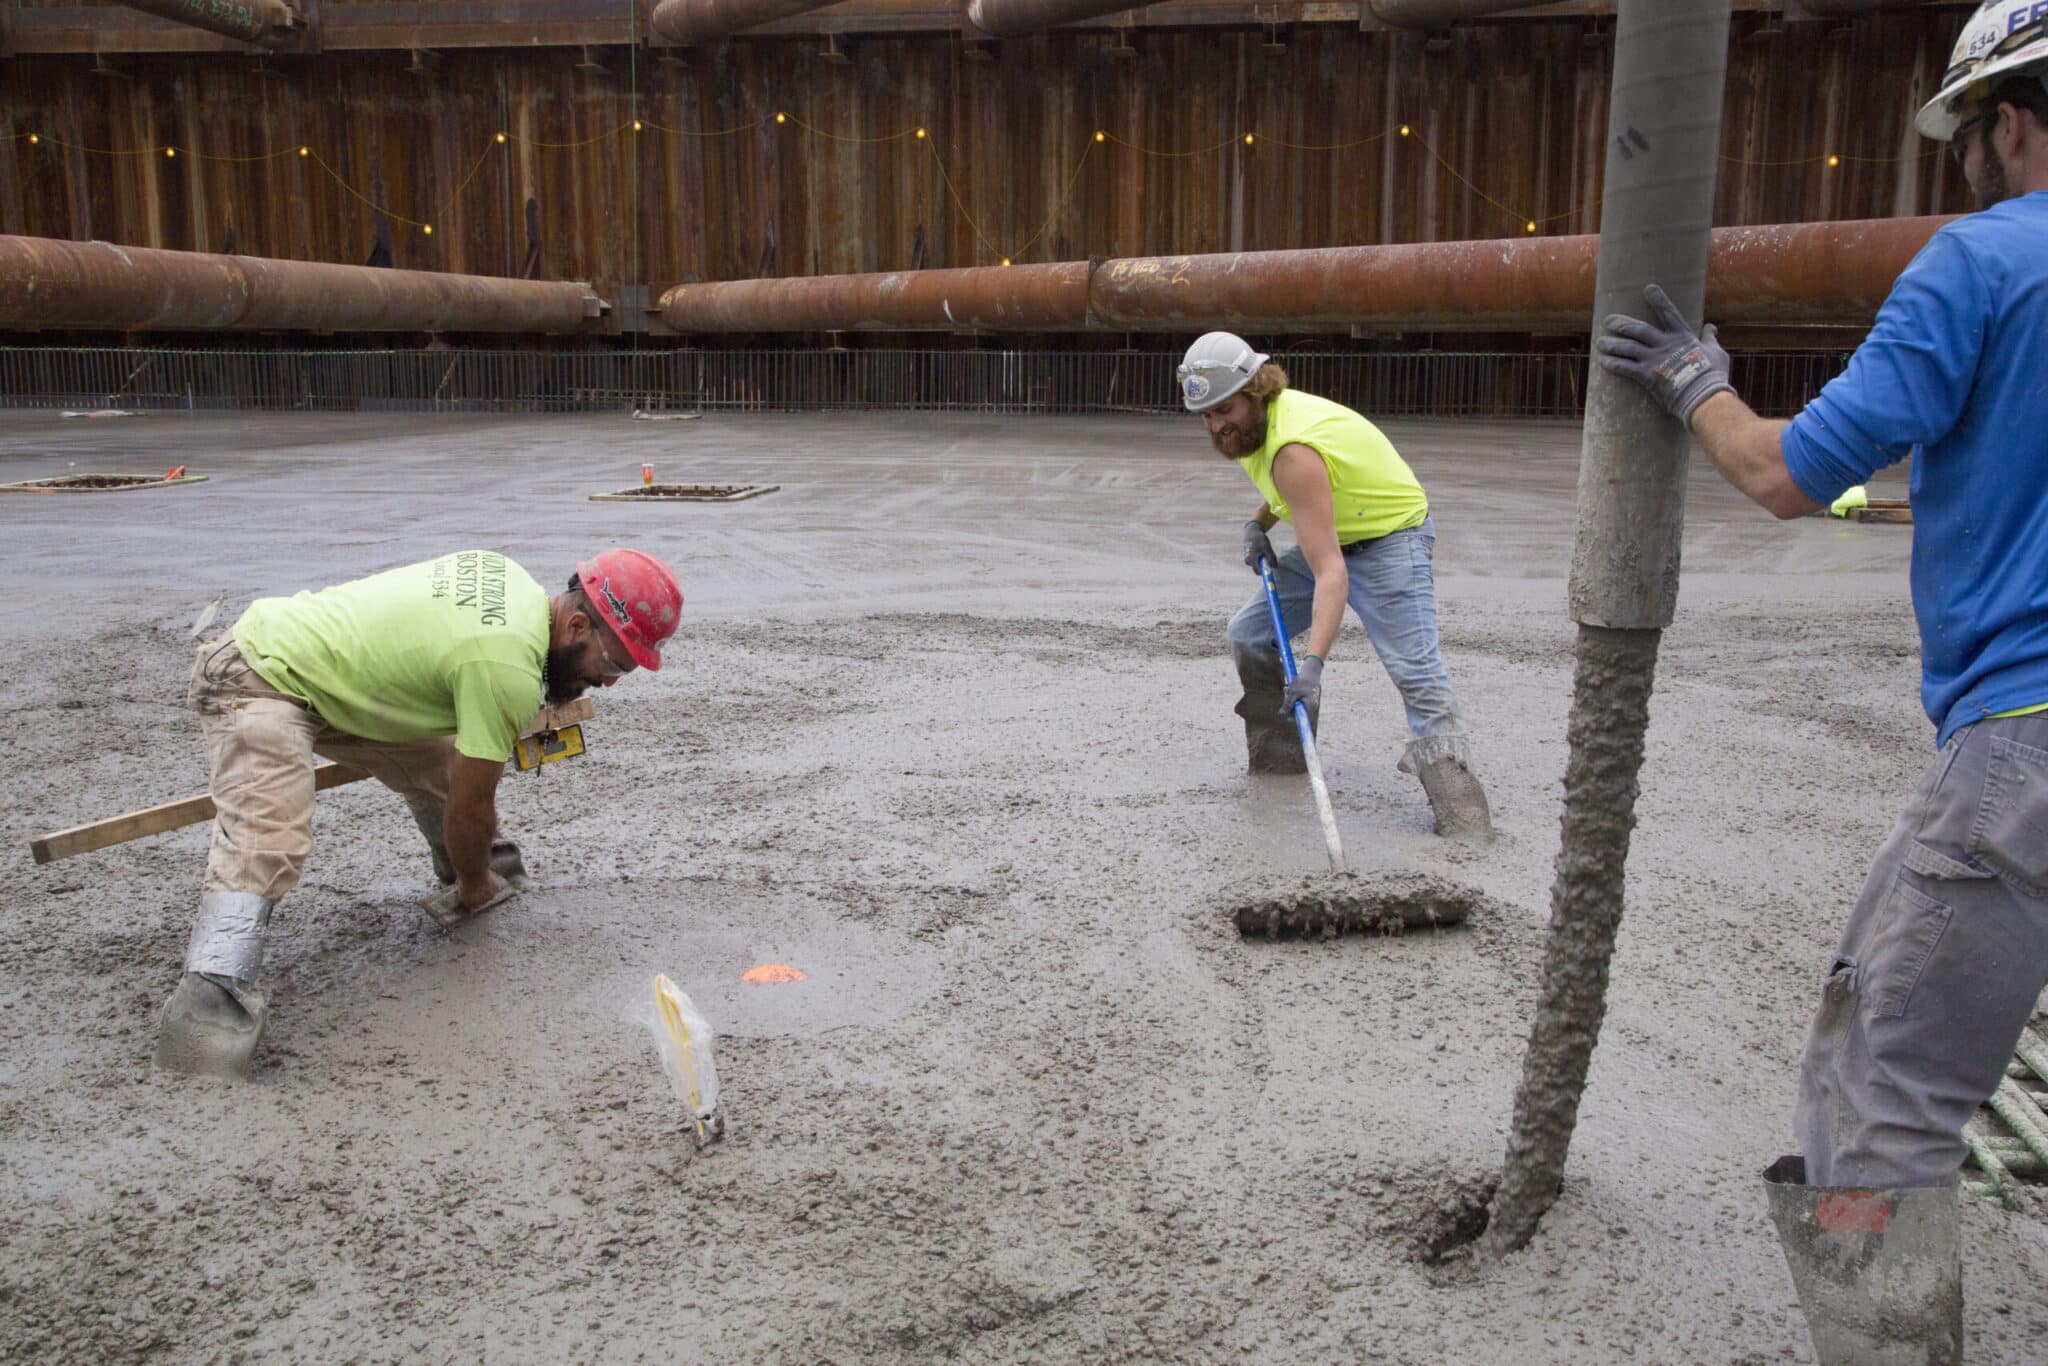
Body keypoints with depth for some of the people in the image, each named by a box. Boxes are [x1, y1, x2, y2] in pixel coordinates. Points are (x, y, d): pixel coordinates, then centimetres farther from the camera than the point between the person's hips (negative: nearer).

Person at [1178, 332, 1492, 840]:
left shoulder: (1294, 448, -34)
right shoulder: (1252, 418, -5)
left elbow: (1331, 573, -40)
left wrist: (1312, 662, -48)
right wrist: (1259, 521, 1)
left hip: (1390, 537, -9)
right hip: (1333, 536, 10)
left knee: (1416, 670, -21)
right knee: (1249, 635, 5)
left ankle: (1460, 812, -24)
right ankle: (1280, 760, 18)